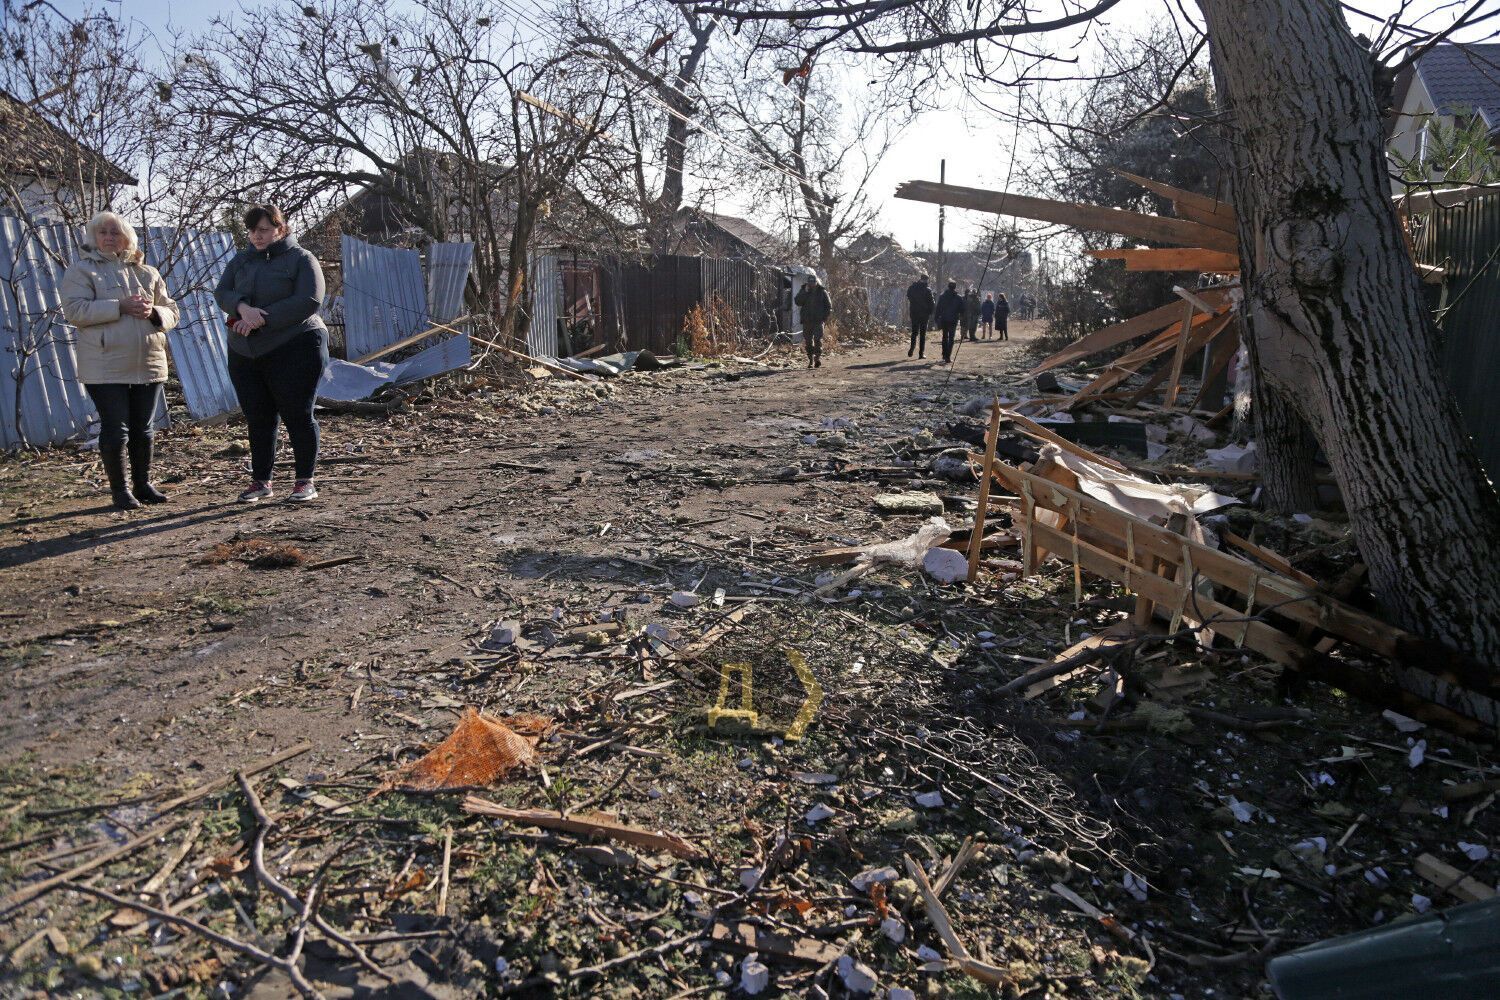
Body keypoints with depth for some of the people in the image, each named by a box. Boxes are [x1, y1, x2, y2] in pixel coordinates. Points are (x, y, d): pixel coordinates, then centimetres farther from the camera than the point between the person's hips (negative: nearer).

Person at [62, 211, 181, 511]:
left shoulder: (145, 272, 15)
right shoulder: (81, 270, 1)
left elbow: (171, 311, 14)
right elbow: (74, 310, -11)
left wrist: (153, 312, -9)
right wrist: (120, 307, -19)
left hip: (148, 365, 4)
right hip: (106, 368, -4)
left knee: (143, 429, 11)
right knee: (115, 430, -3)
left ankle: (142, 484, 23)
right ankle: (119, 489, 9)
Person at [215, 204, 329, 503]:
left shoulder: (301, 259, -3)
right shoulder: (242, 260, 15)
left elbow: (308, 301, -16)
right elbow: (221, 293, 4)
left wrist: (262, 318, -20)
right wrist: (243, 308, -19)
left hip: (294, 351, -6)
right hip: (245, 353, 6)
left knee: (298, 416, -1)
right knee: (258, 419, 9)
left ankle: (305, 481, 8)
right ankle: (260, 481, 17)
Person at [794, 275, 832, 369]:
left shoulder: (822, 292, 5)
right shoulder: (804, 291, 8)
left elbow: (828, 305, 10)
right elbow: (798, 302, -8)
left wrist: (825, 316, -1)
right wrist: (805, 292, -14)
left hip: (818, 321, -2)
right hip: (807, 321, 2)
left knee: (818, 339, -15)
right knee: (808, 341, 2)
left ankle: (818, 358, -14)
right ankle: (811, 360, 9)